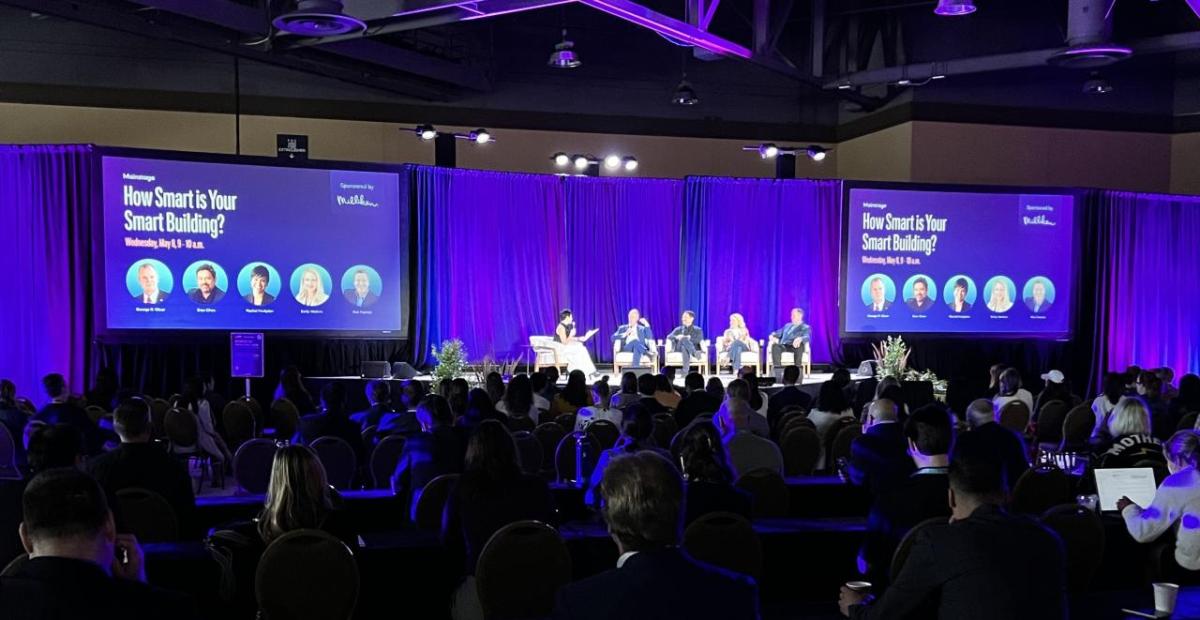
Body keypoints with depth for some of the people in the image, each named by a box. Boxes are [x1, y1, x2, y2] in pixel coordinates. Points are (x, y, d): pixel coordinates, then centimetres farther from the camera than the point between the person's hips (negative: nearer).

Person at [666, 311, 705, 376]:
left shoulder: (698, 330, 17)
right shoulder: (678, 329, 24)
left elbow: (699, 340, -5)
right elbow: (669, 336, 6)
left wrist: (689, 338, -19)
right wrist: (677, 337, -17)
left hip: (694, 349, -1)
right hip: (679, 349, 1)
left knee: (685, 348, -40)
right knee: (684, 339, -36)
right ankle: (696, 354, -53)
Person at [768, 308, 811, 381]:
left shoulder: (806, 327, 15)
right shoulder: (787, 326, 33)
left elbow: (807, 337, -5)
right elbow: (778, 333, 26)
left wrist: (800, 339, -31)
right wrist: (773, 336, -1)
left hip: (795, 346, -3)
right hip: (783, 345, 3)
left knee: (800, 344, -39)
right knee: (775, 346, -33)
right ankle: (778, 373, -43)